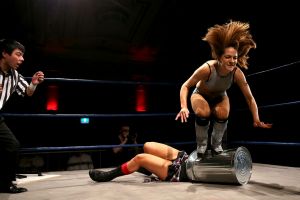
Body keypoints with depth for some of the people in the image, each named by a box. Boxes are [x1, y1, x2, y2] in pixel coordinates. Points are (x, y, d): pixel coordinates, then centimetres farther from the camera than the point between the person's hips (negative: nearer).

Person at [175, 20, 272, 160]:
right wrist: (184, 107, -42)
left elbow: (250, 98, -19)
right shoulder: (207, 68, -38)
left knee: (223, 114, -29)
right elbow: (186, 86, -28)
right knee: (203, 113, -34)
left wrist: (257, 121, -22)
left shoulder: (237, 73, -29)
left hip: (219, 96, 2)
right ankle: (201, 146, -6)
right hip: (200, 94, -2)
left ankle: (216, 144, 2)